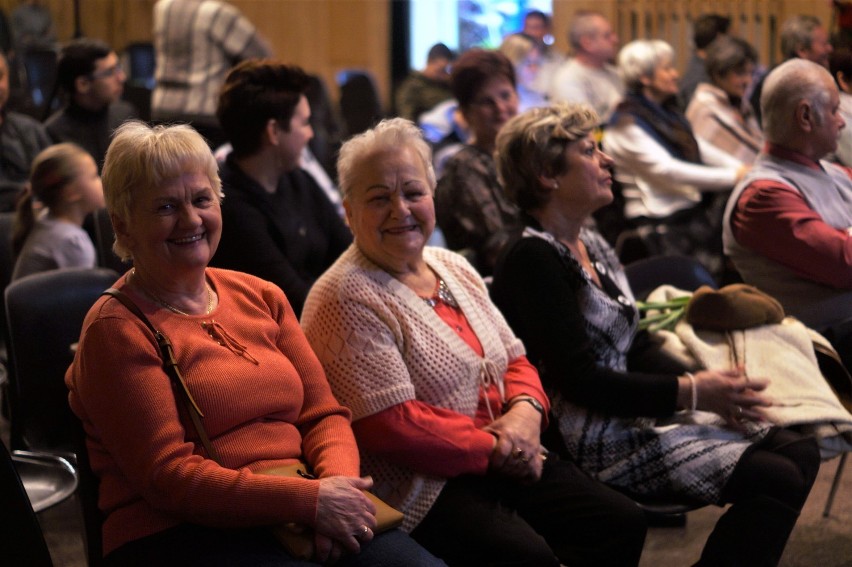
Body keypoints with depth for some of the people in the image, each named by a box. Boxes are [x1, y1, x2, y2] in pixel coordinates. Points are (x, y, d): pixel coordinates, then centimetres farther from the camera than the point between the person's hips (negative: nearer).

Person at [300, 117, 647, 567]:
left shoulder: (455, 269, 15)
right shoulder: (345, 299, -12)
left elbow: (514, 361, 18)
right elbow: (392, 426, -19)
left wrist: (526, 410, -5)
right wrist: (493, 448, -14)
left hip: (506, 461, 8)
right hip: (419, 486, -8)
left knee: (622, 524, -5)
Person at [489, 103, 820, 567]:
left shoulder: (594, 246, 14)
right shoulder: (532, 259, -14)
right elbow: (581, 382, -20)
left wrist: (715, 389, -1)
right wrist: (694, 392, -17)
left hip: (636, 415, 9)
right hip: (597, 441, -9)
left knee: (800, 452, -1)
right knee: (776, 480, -17)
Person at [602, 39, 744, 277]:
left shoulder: (666, 113, 20)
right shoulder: (627, 125, -8)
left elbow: (701, 149, 20)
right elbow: (668, 171, -17)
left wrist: (744, 169, 4)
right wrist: (733, 177, -19)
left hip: (690, 210, 8)